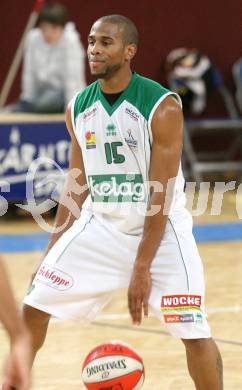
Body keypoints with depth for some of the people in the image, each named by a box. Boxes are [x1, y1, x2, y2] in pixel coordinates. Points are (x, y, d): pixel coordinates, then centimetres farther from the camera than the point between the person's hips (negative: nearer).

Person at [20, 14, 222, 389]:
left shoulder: (162, 106, -17)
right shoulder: (78, 107, 0)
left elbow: (161, 194, -18)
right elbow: (76, 187, 10)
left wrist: (142, 267, -20)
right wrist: (52, 253, 9)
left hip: (160, 229, -5)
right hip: (100, 225, 5)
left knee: (194, 333, -12)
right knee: (34, 306, 0)